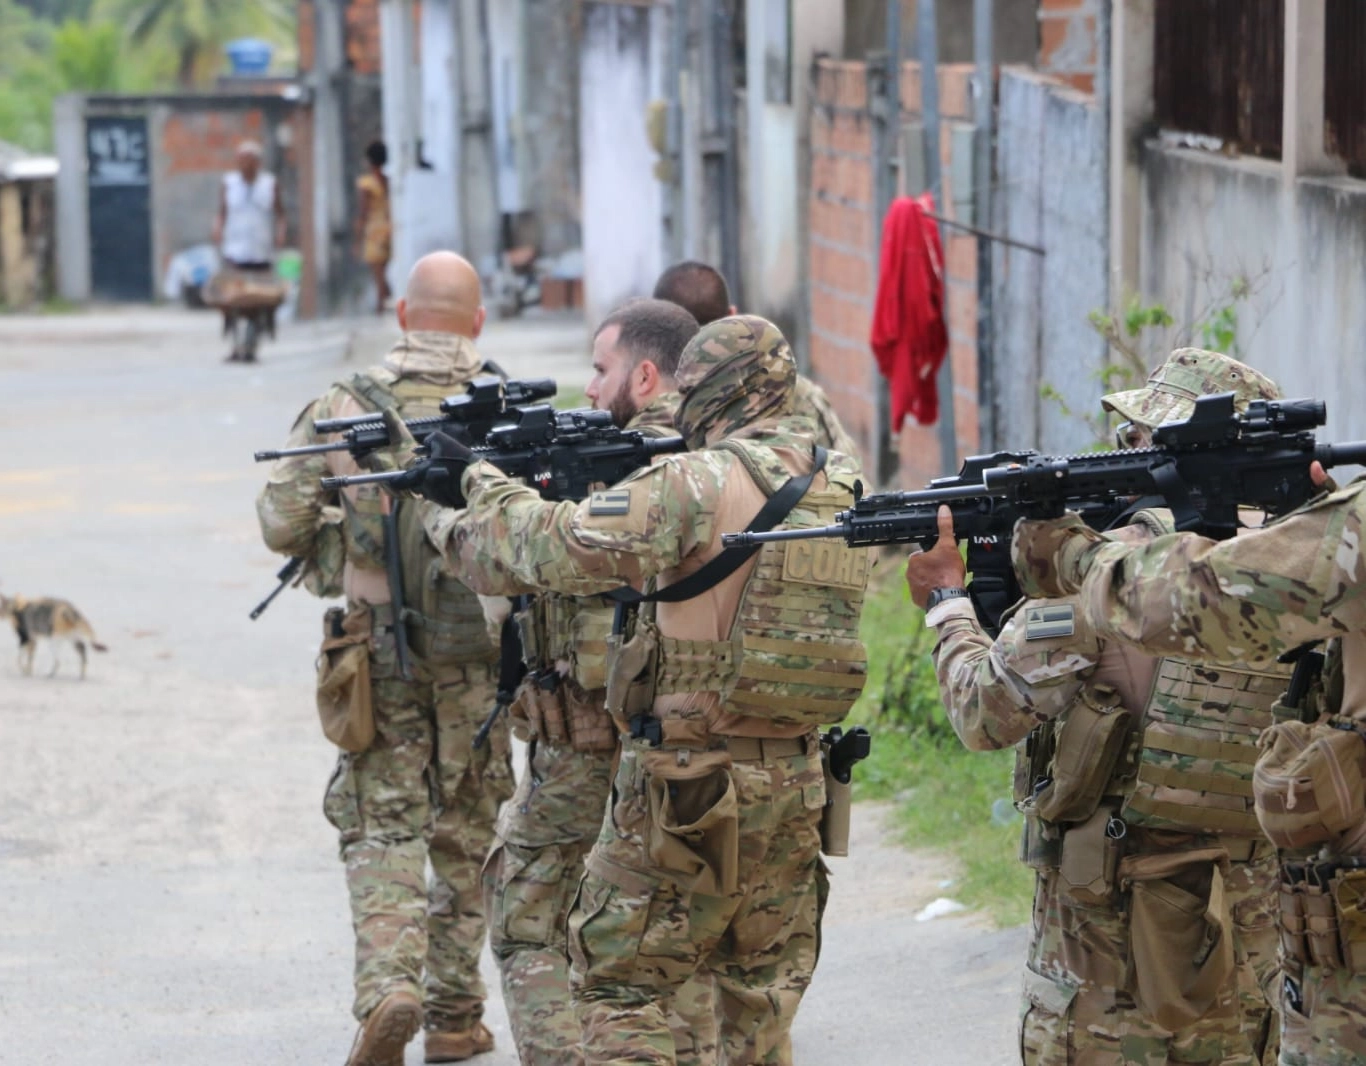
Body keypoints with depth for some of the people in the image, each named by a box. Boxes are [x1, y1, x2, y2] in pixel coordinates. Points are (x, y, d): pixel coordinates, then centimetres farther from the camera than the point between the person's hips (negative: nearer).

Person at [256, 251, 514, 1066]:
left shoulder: (342, 407, -4)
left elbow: (281, 524, -3)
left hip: (373, 649, 0)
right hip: (474, 652, 0)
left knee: (382, 825, 6)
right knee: (465, 832, 13)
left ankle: (388, 988, -14)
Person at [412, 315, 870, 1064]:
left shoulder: (697, 484, -16)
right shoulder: (838, 485, 7)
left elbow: (556, 549, -18)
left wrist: (480, 487, -2)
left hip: (685, 787, -6)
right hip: (793, 789, 6)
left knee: (617, 985, 4)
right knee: (762, 997, 17)